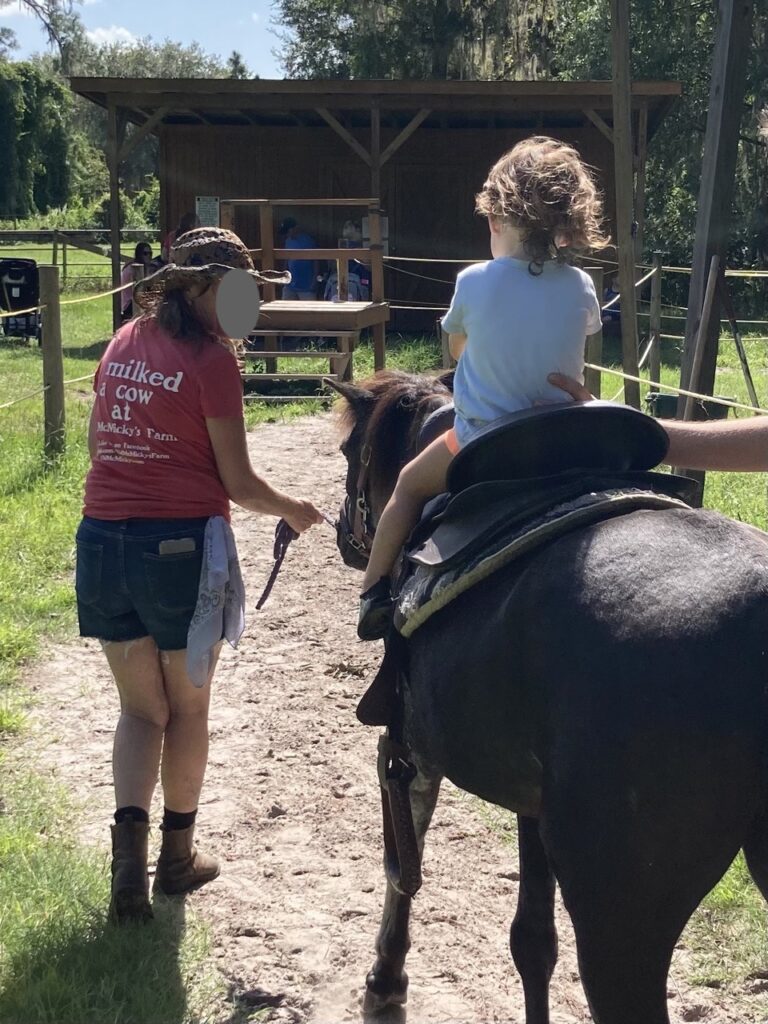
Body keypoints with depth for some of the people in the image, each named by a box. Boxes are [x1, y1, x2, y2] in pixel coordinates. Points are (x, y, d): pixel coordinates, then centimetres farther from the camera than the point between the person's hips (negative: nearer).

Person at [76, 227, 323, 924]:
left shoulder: (125, 343, 7)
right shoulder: (212, 358, -12)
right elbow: (238, 482, -9)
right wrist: (293, 511, 9)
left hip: (103, 542, 5)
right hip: (181, 546, -5)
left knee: (141, 708, 16)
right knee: (188, 707, 14)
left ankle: (130, 842, -3)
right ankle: (178, 854, 28)